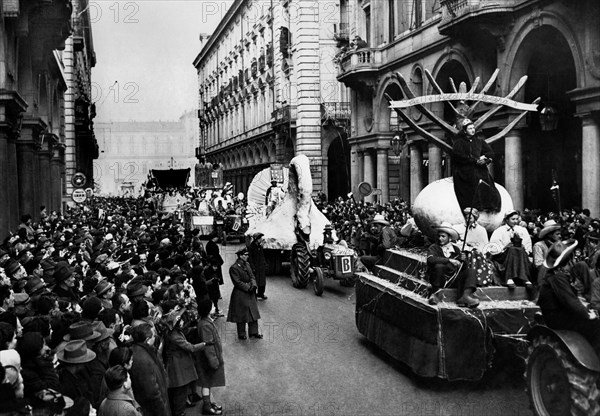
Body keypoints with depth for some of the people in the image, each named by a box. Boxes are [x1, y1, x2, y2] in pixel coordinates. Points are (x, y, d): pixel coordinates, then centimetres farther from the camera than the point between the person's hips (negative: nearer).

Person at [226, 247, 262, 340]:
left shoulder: (247, 264, 9)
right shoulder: (234, 268, -15)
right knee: (241, 314, 3)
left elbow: (252, 276, 10)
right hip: (240, 295, -8)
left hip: (250, 294, 8)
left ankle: (253, 332, 21)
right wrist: (248, 288, -19)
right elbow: (237, 282, -17)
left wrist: (253, 285, -8)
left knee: (253, 312, 11)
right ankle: (241, 334, 15)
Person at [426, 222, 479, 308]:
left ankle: (466, 295, -34)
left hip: (453, 279, 4)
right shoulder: (434, 247, 2)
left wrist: (463, 260, -9)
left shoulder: (455, 249, 14)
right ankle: (435, 294, -19)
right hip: (440, 280, -4)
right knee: (439, 266, -32)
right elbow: (431, 259, -21)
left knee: (470, 271, -13)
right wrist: (449, 260, -27)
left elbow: (463, 268, 13)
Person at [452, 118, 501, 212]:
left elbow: (490, 152, 16)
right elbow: (459, 156, -10)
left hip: (480, 170, 5)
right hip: (465, 172, -5)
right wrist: (476, 160, -13)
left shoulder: (479, 140, 18)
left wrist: (485, 159, -6)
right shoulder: (459, 142, 4)